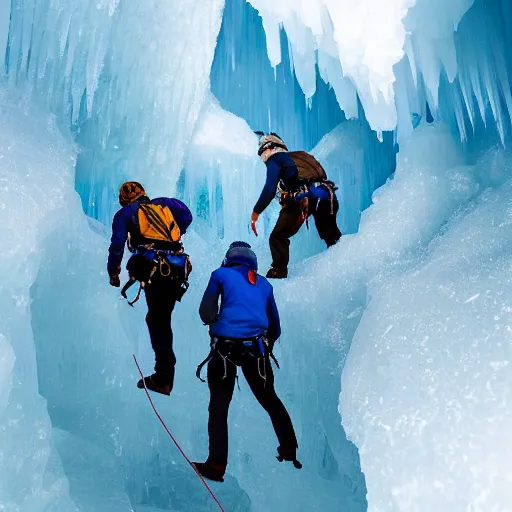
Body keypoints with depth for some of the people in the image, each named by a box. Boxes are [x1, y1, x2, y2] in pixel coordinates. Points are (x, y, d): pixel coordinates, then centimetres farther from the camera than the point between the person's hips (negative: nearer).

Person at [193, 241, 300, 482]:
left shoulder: (221, 274, 7)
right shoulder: (264, 283, 17)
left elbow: (206, 313, 0)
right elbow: (275, 325, 18)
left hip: (225, 347, -3)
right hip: (256, 349, 3)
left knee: (219, 406, 9)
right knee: (270, 399, 21)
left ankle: (216, 465, 10)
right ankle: (289, 450, 30)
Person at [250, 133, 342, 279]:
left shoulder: (275, 159, 11)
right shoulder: (301, 156, 32)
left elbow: (270, 189, -4)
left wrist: (256, 212, -3)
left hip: (302, 198, -6)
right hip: (326, 195, 7)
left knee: (278, 237, 4)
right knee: (332, 237, 23)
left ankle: (278, 272, -1)